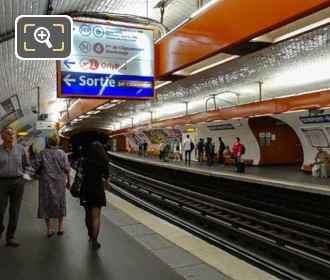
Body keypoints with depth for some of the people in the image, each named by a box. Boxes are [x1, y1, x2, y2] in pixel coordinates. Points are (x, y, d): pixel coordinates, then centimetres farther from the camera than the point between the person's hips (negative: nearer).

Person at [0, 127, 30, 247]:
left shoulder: (20, 149, 5)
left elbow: (26, 164, 15)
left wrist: (22, 174, 6)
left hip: (17, 182, 2)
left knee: (14, 211, 5)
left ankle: (10, 237, 16)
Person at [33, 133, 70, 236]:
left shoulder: (43, 153, -7)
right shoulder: (62, 153, -3)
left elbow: (36, 167, -10)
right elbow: (67, 169, -3)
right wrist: (68, 181, 7)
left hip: (46, 182, -1)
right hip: (59, 182, 1)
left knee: (46, 203, 9)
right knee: (60, 202, 15)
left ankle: (49, 229, 12)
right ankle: (60, 227, 20)